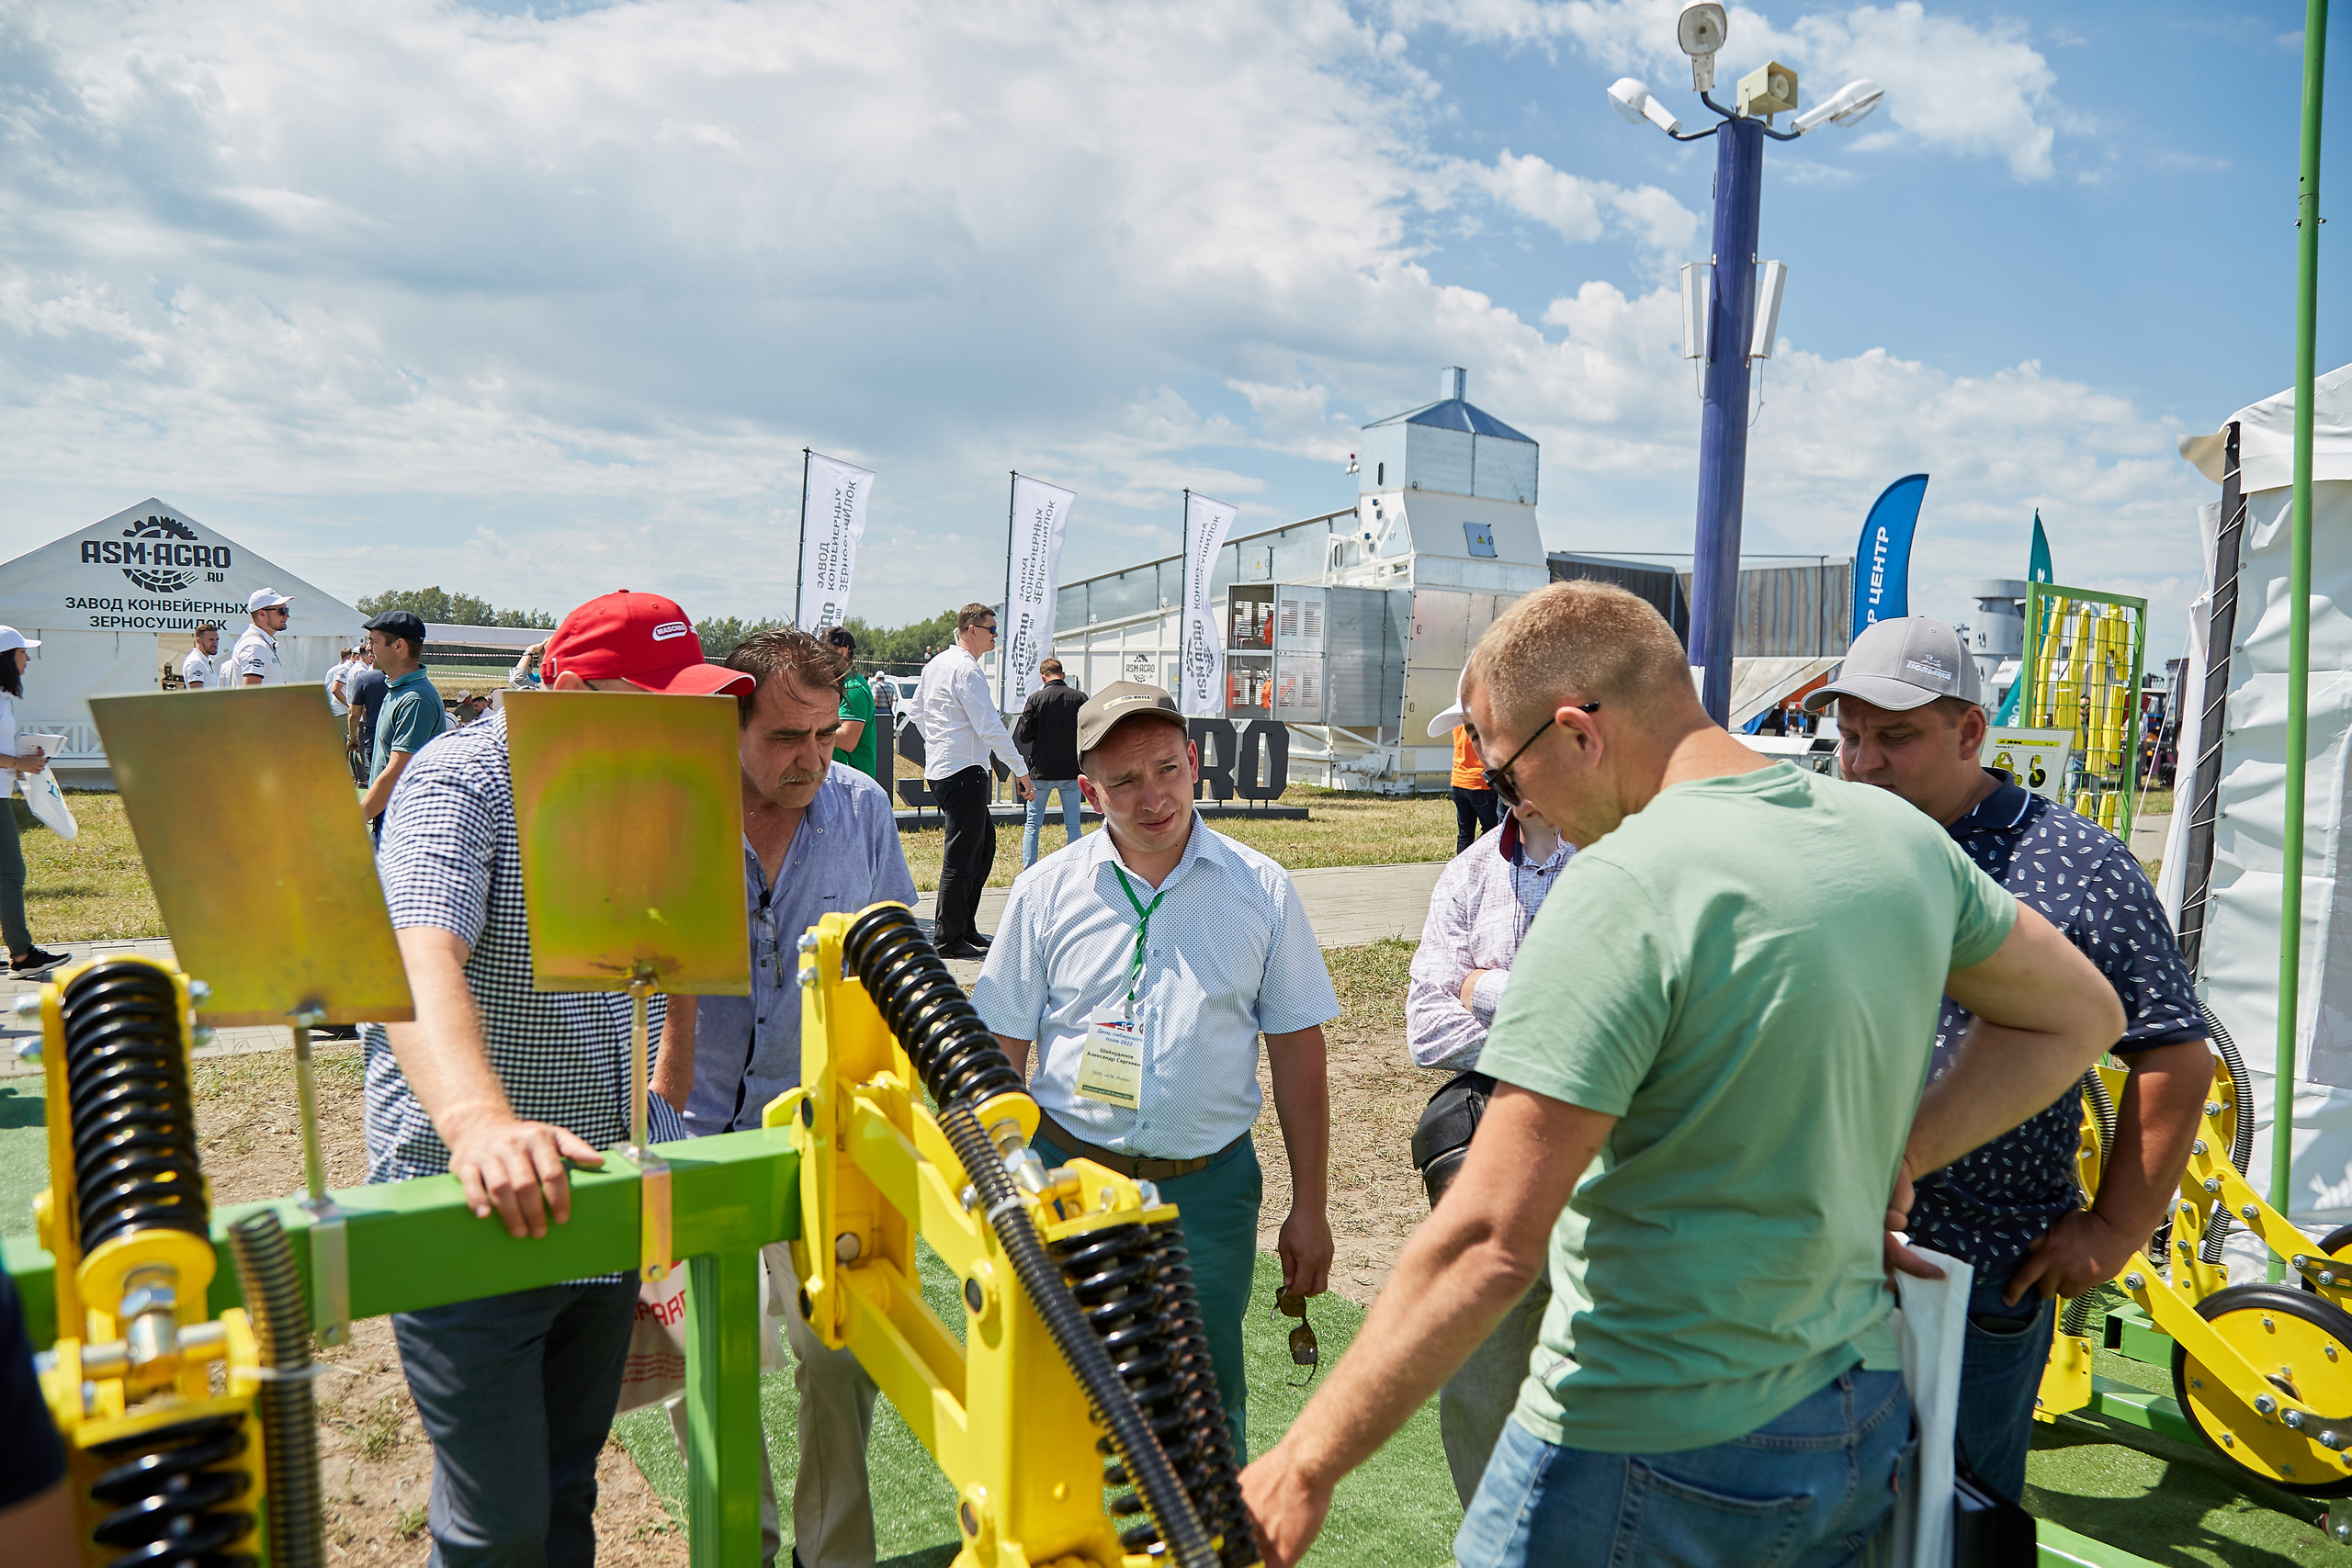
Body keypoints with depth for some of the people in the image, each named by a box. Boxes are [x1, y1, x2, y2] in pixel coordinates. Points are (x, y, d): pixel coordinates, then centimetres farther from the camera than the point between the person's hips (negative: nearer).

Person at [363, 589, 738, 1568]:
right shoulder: (464, 781, -14)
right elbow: (417, 963, -31)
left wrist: (664, 1128, 11)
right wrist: (480, 1120, -48)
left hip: (604, 1205, 7)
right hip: (473, 1206, -6)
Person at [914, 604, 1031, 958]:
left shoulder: (936, 663, 14)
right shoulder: (966, 670, -16)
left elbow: (918, 710, 25)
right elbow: (990, 727, -19)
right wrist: (1020, 770, -16)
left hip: (938, 768, 10)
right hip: (964, 773, -10)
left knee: (984, 843, 16)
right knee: (961, 857, -4)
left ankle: (966, 928, 21)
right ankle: (948, 940, 3)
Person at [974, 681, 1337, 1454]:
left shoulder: (1261, 890, 0)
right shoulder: (1046, 891, -1)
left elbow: (1298, 1056, 3)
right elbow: (998, 1055, 3)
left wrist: (1310, 1209, 2)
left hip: (1209, 1186, 0)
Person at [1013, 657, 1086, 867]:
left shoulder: (1036, 699, -9)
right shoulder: (1080, 698, -4)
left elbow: (1023, 737, -6)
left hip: (1041, 771, -1)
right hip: (1071, 771, 1)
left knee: (1032, 824, 9)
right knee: (1073, 825, 8)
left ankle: (1028, 872, 7)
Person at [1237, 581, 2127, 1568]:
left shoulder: (1623, 884, -24)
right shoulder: (1895, 832, 0)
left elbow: (1490, 1243, -27)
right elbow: (2078, 1014, 16)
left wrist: (1303, 1467, -19)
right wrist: (1893, 1157, 8)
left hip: (1653, 1455, -8)